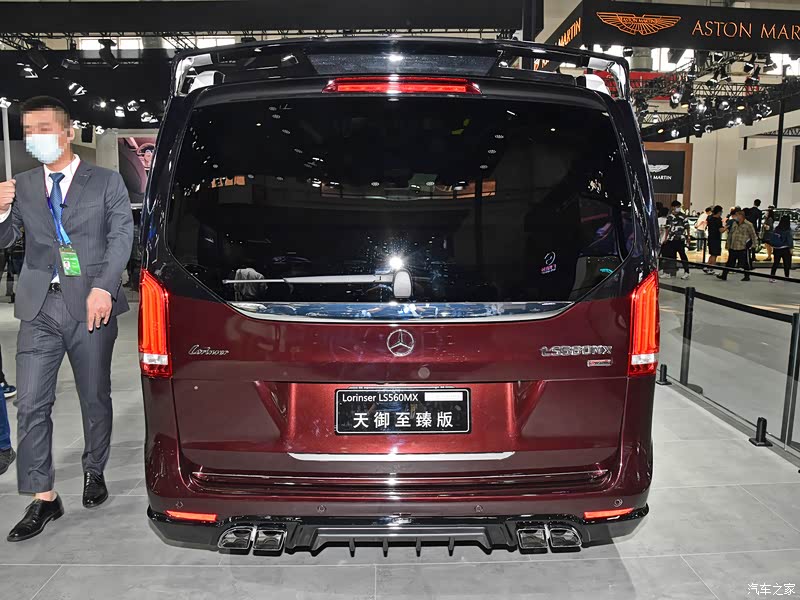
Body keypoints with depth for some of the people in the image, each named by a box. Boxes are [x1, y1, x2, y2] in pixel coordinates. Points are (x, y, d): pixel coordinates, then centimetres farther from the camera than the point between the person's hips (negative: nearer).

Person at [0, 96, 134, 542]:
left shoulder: (106, 182, 4)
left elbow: (122, 235, -5)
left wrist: (104, 288, -19)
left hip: (91, 306, -2)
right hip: (40, 309, 3)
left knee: (95, 398, 9)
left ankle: (95, 473, 30)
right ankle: (44, 498, 10)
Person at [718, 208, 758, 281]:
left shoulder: (748, 224, -9)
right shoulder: (734, 223, 9)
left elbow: (753, 235, -5)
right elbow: (730, 234, 17)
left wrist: (755, 243, -7)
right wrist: (728, 244, 17)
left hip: (743, 248, -5)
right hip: (733, 247, 5)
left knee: (745, 263, 6)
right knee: (730, 262, 8)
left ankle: (747, 276, 20)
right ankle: (724, 275, 10)